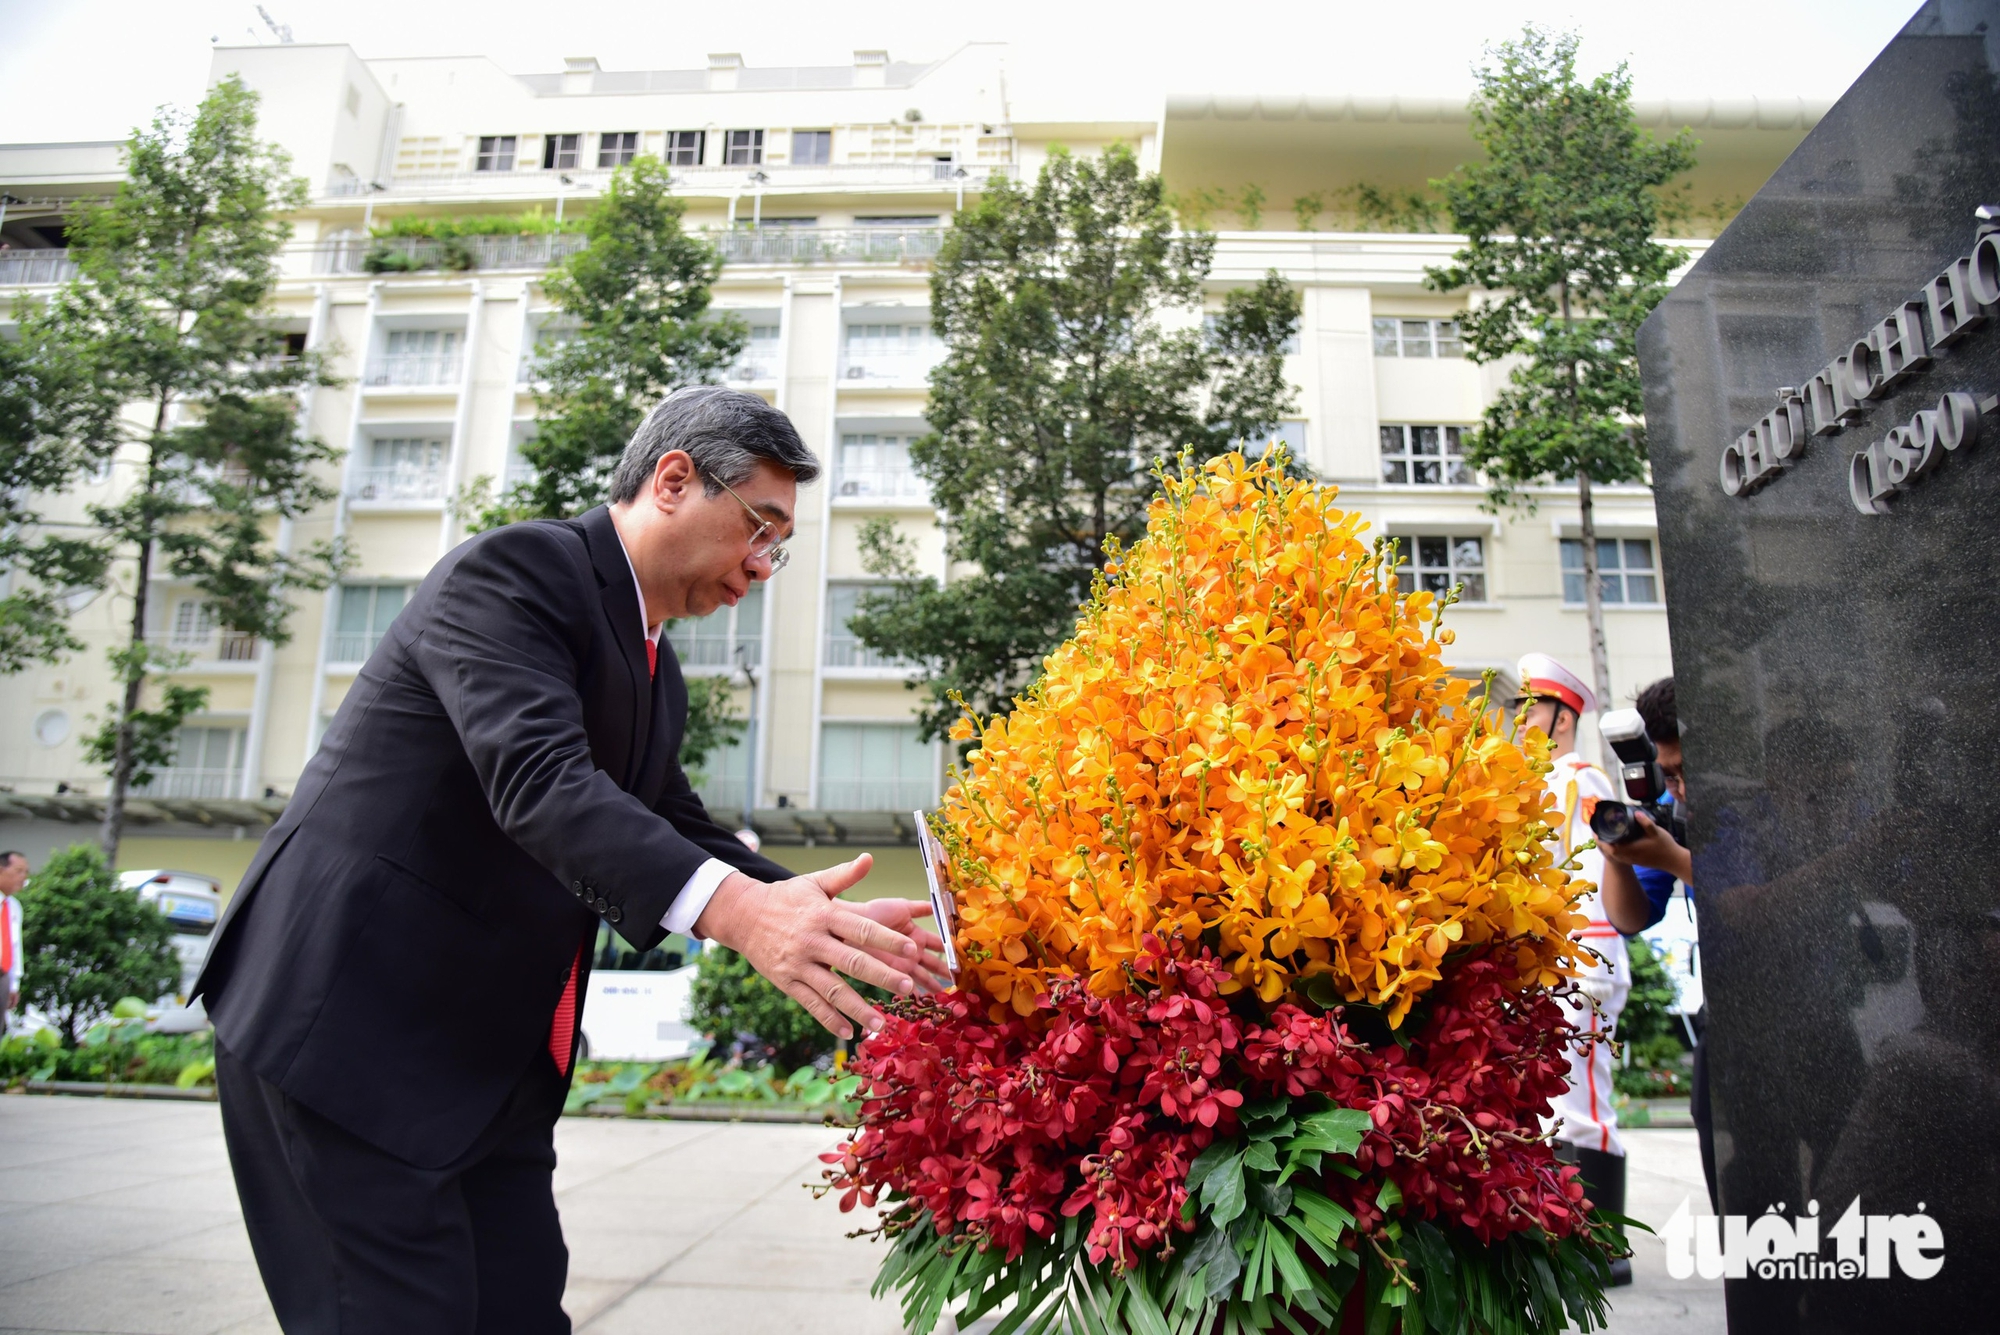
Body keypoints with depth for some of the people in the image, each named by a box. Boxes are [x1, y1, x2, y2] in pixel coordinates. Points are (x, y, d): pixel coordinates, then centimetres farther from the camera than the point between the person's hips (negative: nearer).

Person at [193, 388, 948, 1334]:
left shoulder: (655, 670, 12)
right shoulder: (512, 570, -15)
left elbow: (679, 837, 15)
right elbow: (539, 781, -30)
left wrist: (831, 926, 2)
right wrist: (734, 907, -43)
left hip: (488, 1054, 8)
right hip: (350, 1024, -8)